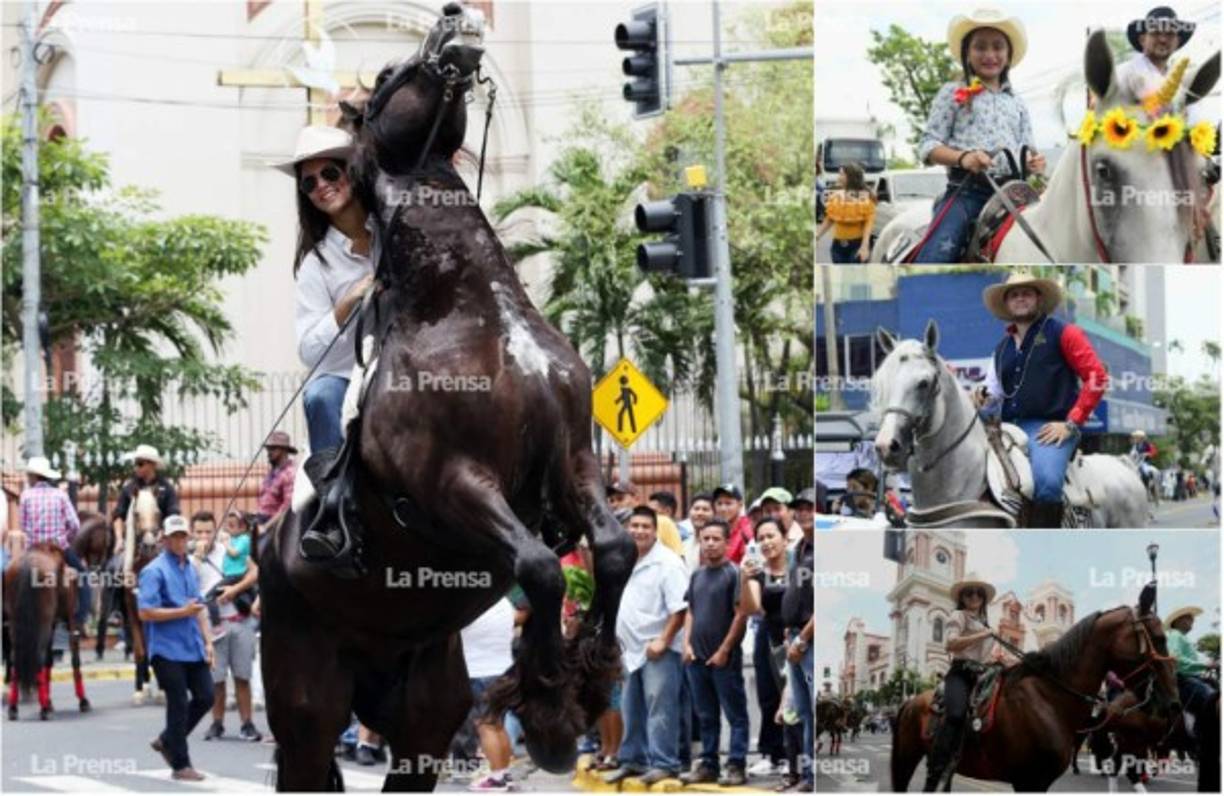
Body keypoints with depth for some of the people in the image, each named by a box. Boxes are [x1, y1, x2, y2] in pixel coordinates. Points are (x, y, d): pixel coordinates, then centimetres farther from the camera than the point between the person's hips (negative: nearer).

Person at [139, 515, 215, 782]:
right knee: (179, 704, -3)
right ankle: (180, 765, 7)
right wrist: (183, 612, -18)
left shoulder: (190, 569, 14)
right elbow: (146, 612, -17)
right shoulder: (155, 571, -10)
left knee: (205, 697, 5)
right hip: (168, 648, -7)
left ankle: (166, 741, 23)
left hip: (193, 648, 7)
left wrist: (208, 641, 12)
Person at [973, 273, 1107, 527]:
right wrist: (983, 398, 2)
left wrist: (1071, 423, -9)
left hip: (1049, 428, -7)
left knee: (1046, 483, -32)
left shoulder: (1063, 333, 5)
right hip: (1007, 428, 7)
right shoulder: (1003, 347, 22)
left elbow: (1096, 377, -2)